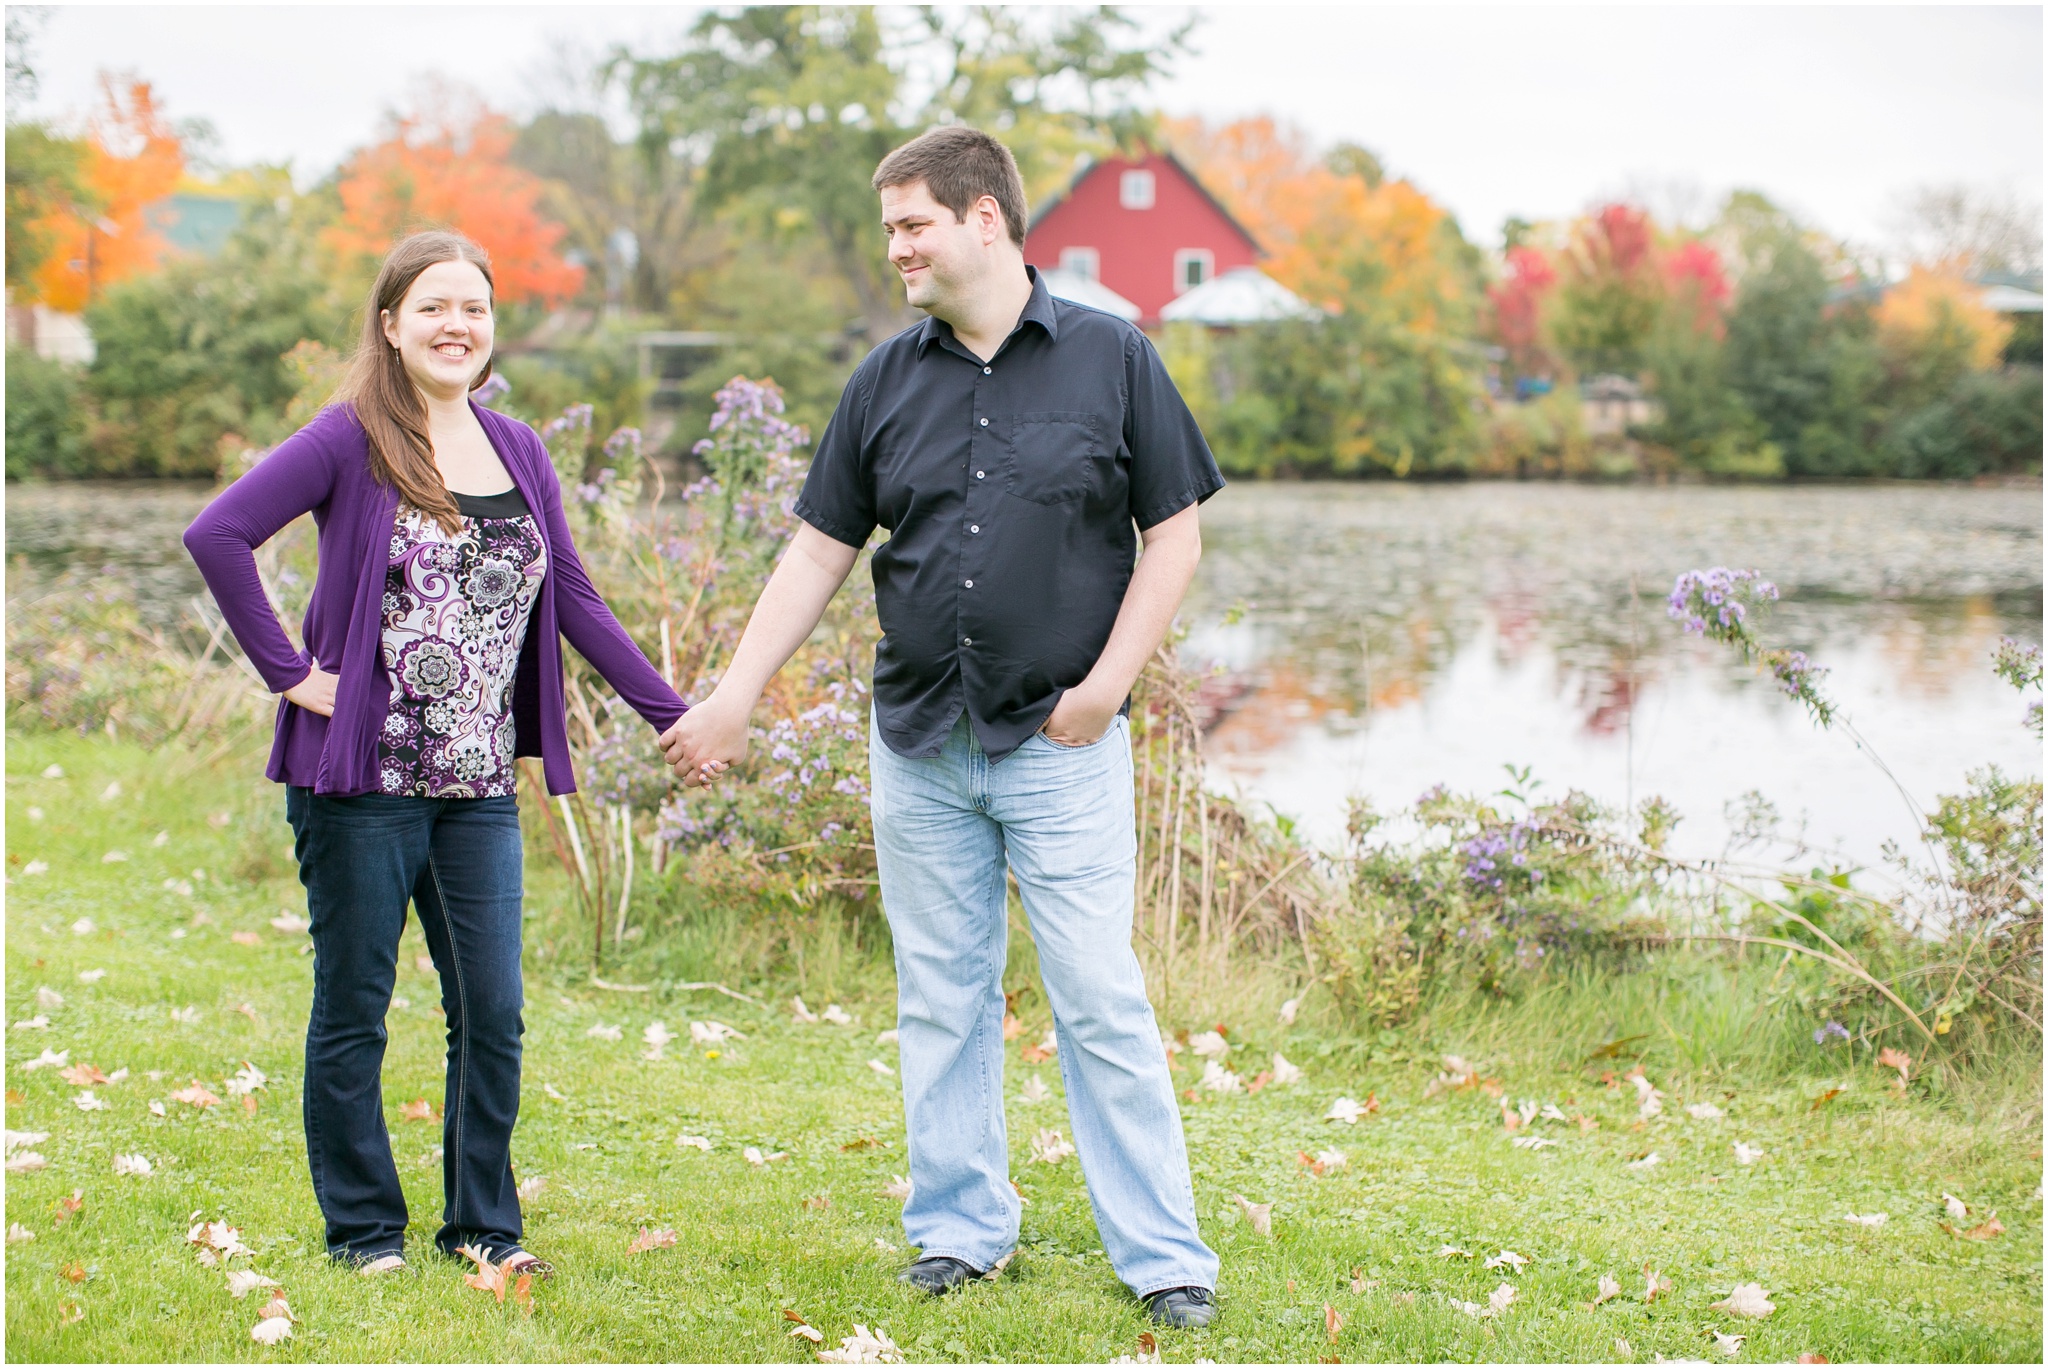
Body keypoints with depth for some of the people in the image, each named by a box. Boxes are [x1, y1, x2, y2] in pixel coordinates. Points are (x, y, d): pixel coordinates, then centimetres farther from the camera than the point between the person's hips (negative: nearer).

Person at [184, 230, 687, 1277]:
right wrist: (289, 672, -15)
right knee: (354, 1012, 6)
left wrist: (669, 712, 11)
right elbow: (216, 535, -15)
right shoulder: (350, 441, -6)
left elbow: (573, 598, 15)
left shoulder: (518, 452, 11)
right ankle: (364, 1230, 19)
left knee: (492, 1013, 4)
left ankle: (483, 1223, 19)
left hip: (479, 788, 5)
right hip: (362, 783, -4)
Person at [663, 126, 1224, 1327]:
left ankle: (1165, 1254, 4)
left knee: (1101, 999, -4)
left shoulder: (1112, 359, -2)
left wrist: (1108, 683, -9)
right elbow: (819, 553, 11)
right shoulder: (889, 381, 7)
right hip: (918, 744, 4)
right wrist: (734, 699, 7)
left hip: (1062, 743, -4)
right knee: (942, 1001, 10)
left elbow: (1175, 535, 0)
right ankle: (962, 1228, 22)